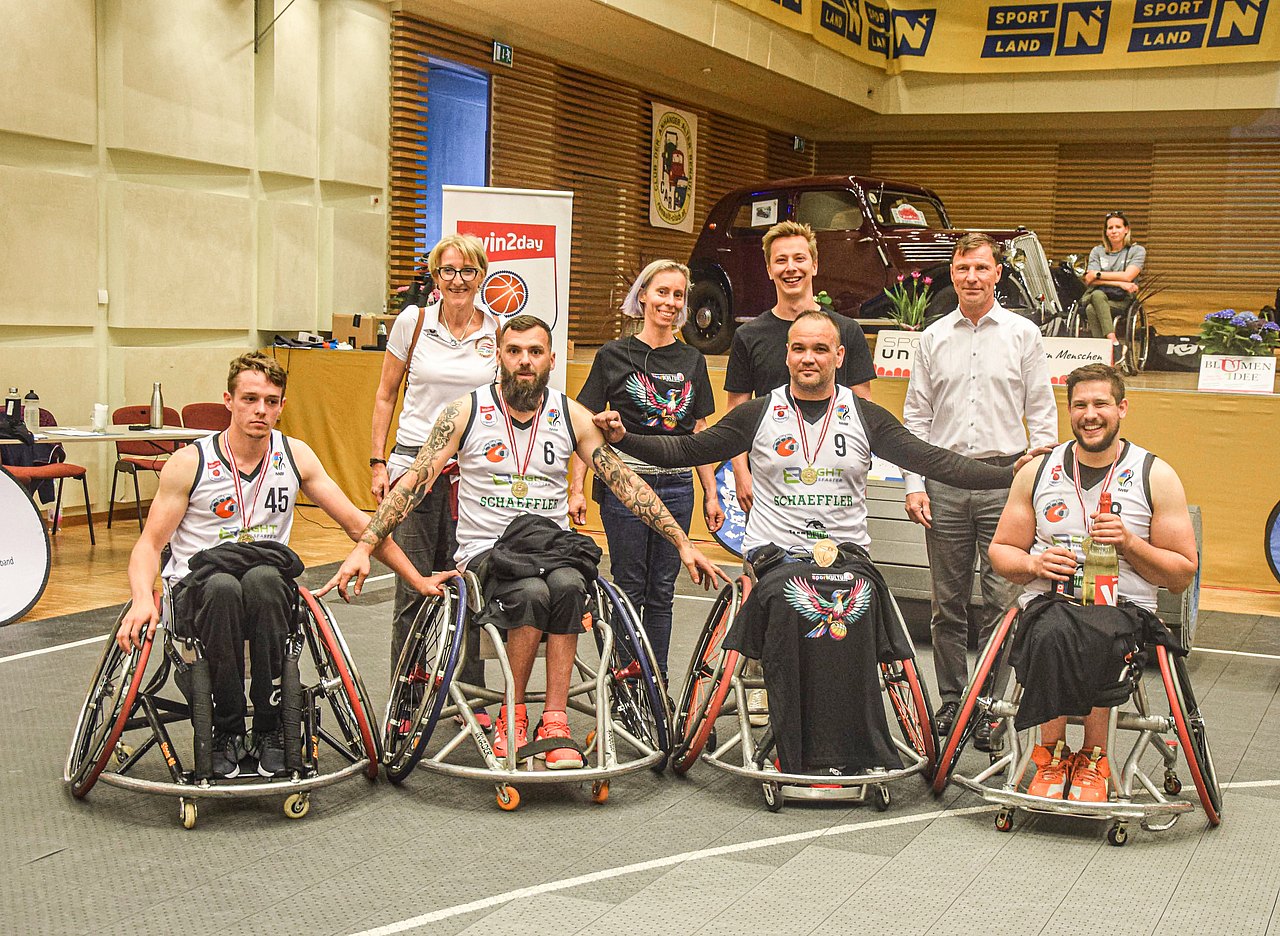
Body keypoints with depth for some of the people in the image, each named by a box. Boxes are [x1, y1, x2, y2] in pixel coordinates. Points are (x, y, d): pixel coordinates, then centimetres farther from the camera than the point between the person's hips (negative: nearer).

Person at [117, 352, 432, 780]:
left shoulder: (295, 456, 4)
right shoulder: (190, 463, -3)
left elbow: (356, 523, 8)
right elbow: (149, 543, -2)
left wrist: (418, 580, 5)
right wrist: (142, 599, -23)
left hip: (269, 589, 1)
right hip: (197, 591, -1)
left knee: (262, 579, -35)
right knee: (223, 587, -37)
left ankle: (270, 728, -23)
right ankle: (226, 731, -21)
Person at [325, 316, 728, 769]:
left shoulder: (571, 416, 4)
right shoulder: (466, 413, -1)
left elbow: (625, 483, 5)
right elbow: (414, 482, -3)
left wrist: (683, 544, 1)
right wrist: (363, 548, -12)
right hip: (485, 549, -2)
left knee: (568, 585, -33)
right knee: (531, 592, -34)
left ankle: (554, 722, -27)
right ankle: (512, 717, -16)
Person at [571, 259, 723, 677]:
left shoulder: (692, 361, 10)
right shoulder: (614, 355, 0)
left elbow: (700, 434, 14)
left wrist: (711, 495, 11)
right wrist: (576, 489, -7)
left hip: (677, 487, 3)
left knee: (662, 592, 8)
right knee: (629, 589, 2)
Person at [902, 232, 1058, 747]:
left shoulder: (1022, 333, 5)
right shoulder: (934, 337, 10)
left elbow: (1042, 413, 5)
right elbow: (916, 417, 10)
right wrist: (914, 484, 2)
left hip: (1004, 479, -2)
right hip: (945, 480, 2)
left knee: (1002, 601, -4)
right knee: (948, 603, 7)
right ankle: (951, 699, 18)